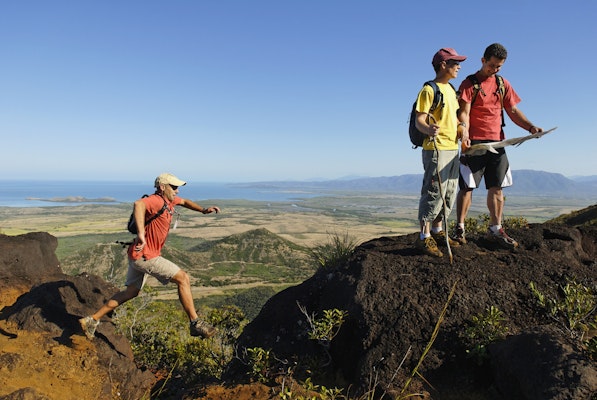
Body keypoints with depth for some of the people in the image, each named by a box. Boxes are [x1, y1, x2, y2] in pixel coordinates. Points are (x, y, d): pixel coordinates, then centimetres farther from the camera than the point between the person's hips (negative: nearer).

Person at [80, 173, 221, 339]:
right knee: (183, 278, -10)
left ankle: (92, 320, 30)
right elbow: (138, 204, -42)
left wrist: (203, 210, 16)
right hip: (145, 255, -11)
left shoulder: (169, 199, 10)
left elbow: (184, 201, 29)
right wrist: (141, 233, -53)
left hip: (139, 255, 11)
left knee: (131, 292, 22)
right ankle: (195, 323, -4)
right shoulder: (156, 201, -20)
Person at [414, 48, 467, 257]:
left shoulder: (451, 89, 18)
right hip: (436, 149, -9)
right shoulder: (429, 90, -9)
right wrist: (428, 129, -37)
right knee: (434, 192, -9)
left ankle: (437, 231, 23)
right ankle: (424, 237, -2)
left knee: (449, 193, 12)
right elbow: (419, 120, -17)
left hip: (453, 149, 9)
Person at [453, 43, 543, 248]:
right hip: (474, 144, -5)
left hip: (497, 143, 5)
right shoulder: (469, 83, -1)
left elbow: (513, 111, 16)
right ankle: (459, 228, 6)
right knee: (467, 187, -4)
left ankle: (496, 229, 14)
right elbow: (464, 112, -11)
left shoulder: (503, 84, 16)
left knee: (497, 187, 6)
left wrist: (530, 127, 1)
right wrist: (464, 134, -28)